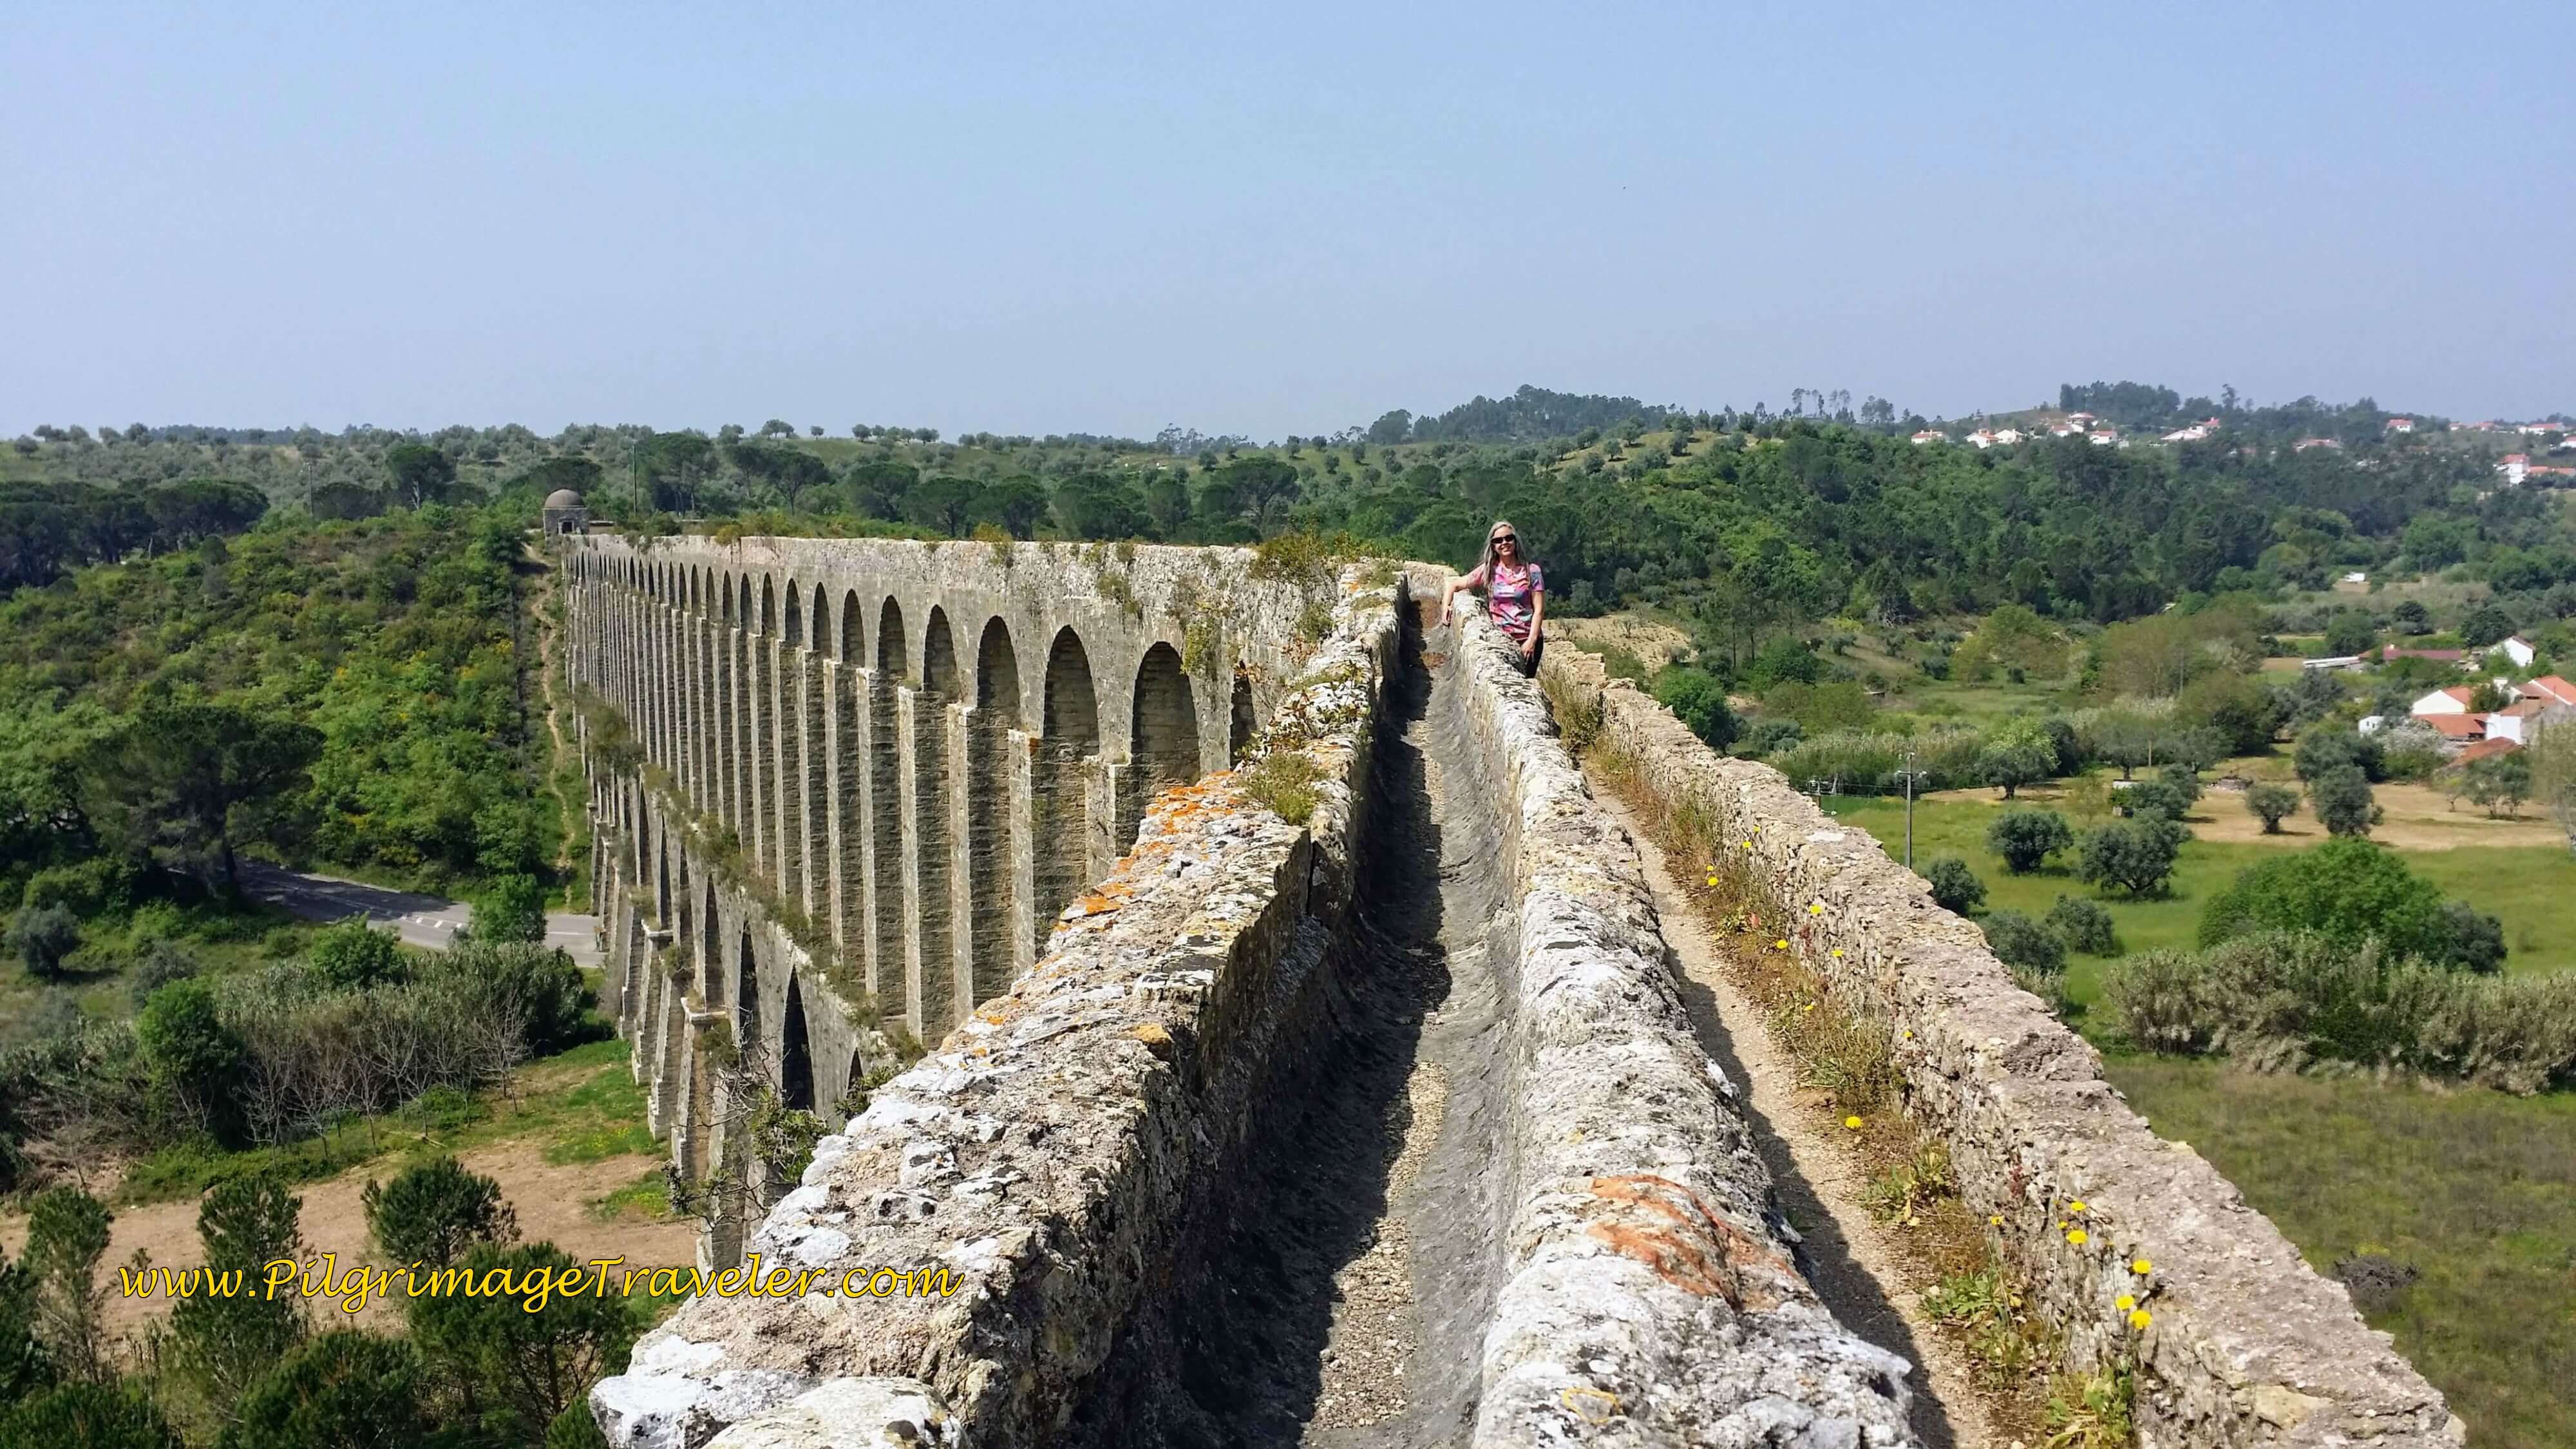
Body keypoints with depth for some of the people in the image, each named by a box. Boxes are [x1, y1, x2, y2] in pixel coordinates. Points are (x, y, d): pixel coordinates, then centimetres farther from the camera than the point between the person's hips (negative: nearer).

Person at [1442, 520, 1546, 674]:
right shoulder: (1488, 571, 6)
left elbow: (1539, 609, -1)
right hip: (1500, 639, 1)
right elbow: (1454, 585, 14)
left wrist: (1532, 640, -11)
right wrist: (1445, 607, -3)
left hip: (1527, 640, -1)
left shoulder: (1532, 571, 1)